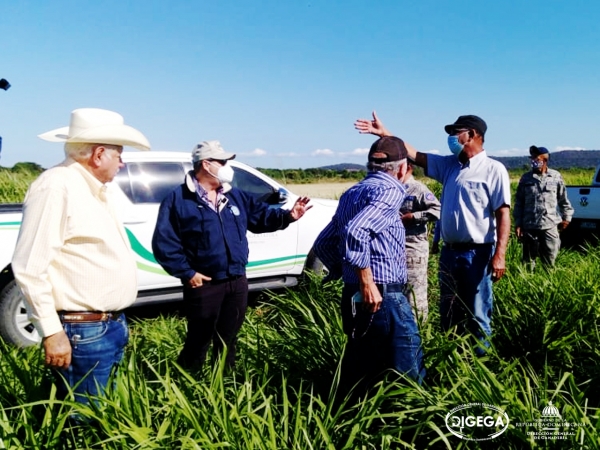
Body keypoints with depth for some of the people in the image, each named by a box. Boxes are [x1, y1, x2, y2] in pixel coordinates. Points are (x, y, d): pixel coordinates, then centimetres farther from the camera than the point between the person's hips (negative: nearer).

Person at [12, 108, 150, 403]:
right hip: (82, 332, -9)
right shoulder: (57, 186, -17)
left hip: (113, 325, 10)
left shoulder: (94, 189, 14)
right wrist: (51, 332, -18)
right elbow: (30, 267, -21)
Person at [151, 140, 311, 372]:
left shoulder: (235, 196, 12)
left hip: (237, 282, 6)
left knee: (228, 339, 16)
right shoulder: (178, 199, -7)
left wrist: (288, 215, -3)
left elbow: (261, 215, 15)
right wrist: (186, 272, -14)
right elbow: (164, 242, -11)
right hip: (204, 284, -5)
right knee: (198, 341, 5)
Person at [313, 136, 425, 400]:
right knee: (407, 372, 1)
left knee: (360, 368, 18)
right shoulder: (389, 190, -10)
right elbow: (355, 231, -27)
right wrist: (367, 281, -21)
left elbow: (323, 243, 18)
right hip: (383, 296, -9)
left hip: (353, 295, 9)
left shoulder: (352, 193, 15)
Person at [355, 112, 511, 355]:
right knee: (448, 316, 15)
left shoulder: (493, 169, -8)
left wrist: (499, 255, -20)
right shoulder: (449, 165, 11)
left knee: (478, 317, 2)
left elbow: (503, 214, -13)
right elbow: (415, 155, 12)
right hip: (449, 252, 7)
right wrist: (384, 133, 6)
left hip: (477, 253, -7)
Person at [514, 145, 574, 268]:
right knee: (528, 260, 9)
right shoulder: (526, 178, 2)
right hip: (529, 226, 1)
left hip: (550, 225, 0)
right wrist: (518, 223, 1)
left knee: (549, 260, 6)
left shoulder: (556, 176, 1)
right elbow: (519, 202, 5)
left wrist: (566, 217, 10)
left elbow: (563, 199, 11)